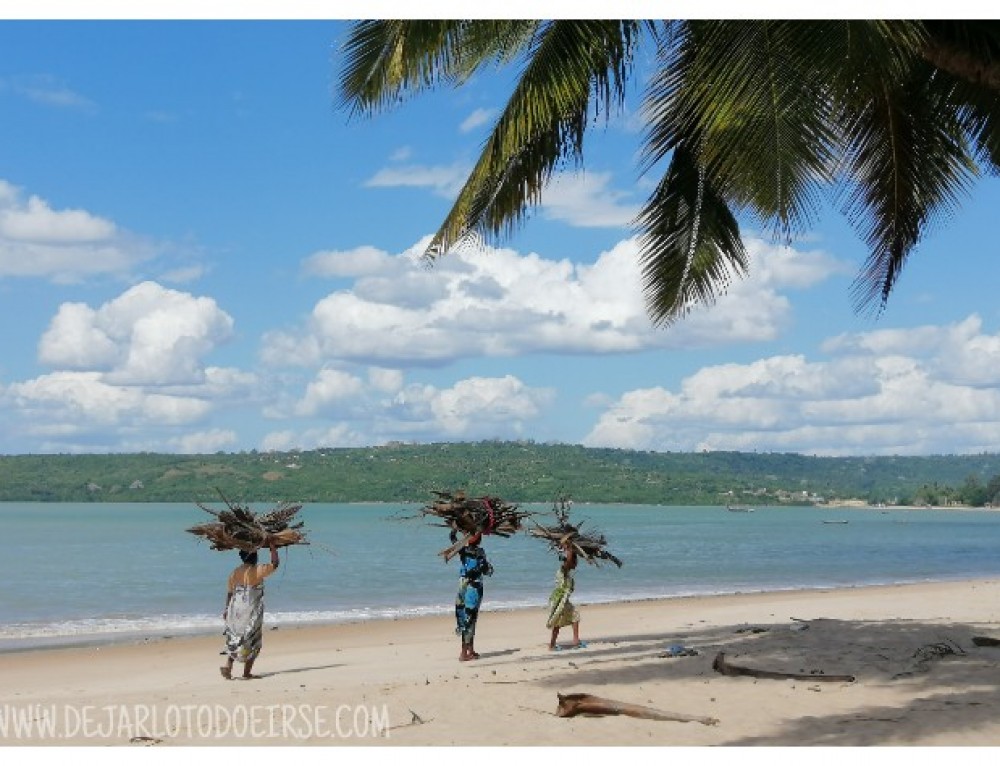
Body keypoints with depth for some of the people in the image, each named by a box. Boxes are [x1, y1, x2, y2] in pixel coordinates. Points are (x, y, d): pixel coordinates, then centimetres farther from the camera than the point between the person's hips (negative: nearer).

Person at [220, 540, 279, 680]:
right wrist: (272, 547, 8)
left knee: (235, 640, 17)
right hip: (252, 612, -5)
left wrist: (227, 609, 19)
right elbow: (275, 564, -2)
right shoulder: (257, 570, -11)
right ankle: (247, 672, 4)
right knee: (252, 642, 5)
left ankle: (228, 665, 2)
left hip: (235, 609, 5)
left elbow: (230, 593, 9)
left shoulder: (235, 572, 5)